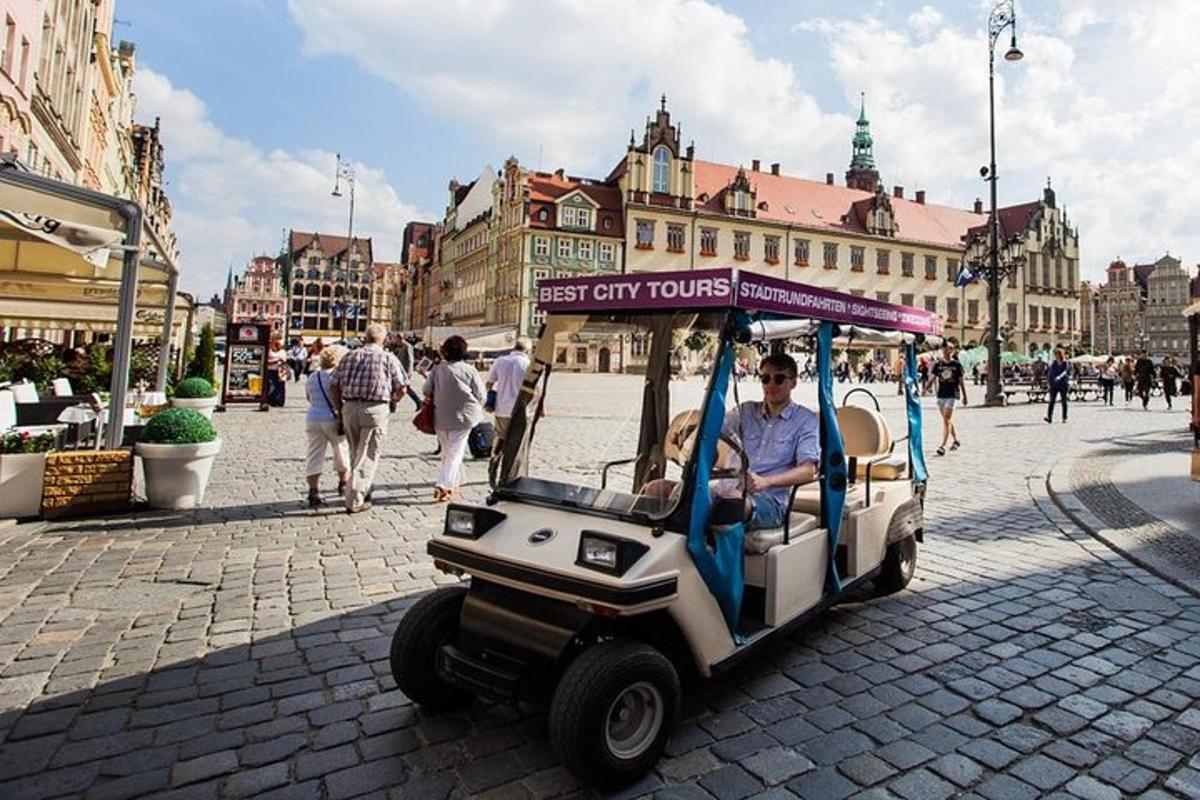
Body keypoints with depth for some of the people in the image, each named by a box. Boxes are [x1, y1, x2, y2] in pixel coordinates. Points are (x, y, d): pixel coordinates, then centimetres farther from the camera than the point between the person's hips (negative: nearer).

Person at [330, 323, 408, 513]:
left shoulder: (349, 356, 11)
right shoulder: (388, 358, 2)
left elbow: (335, 386, 8)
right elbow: (401, 389, -1)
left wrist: (340, 411, 15)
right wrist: (392, 400, 19)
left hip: (350, 407, 4)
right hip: (375, 409, -4)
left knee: (355, 453, 19)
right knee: (368, 456, 2)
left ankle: (364, 490, 33)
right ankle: (355, 500, 1)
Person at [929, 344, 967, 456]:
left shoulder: (957, 364, 0)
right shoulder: (938, 364, 6)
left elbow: (961, 381, 4)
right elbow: (933, 378, 4)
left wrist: (964, 396, 7)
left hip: (952, 395, -4)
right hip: (941, 395, 4)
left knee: (946, 420, -13)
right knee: (947, 420, 15)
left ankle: (942, 446, -16)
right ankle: (956, 441, 34)